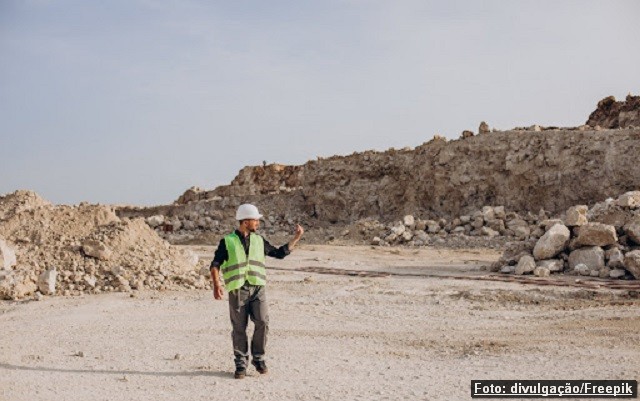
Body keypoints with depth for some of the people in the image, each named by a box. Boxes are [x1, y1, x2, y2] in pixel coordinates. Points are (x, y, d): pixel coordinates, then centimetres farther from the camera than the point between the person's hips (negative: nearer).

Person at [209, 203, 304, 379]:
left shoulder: (259, 241, 14)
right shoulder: (227, 242, 3)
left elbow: (280, 253, 20)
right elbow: (215, 264, -2)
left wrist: (296, 238, 16)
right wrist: (216, 284, -17)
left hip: (257, 288, 3)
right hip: (237, 290, -2)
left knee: (262, 323, -10)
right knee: (239, 328, 1)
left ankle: (258, 358, 9)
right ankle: (241, 363, 15)